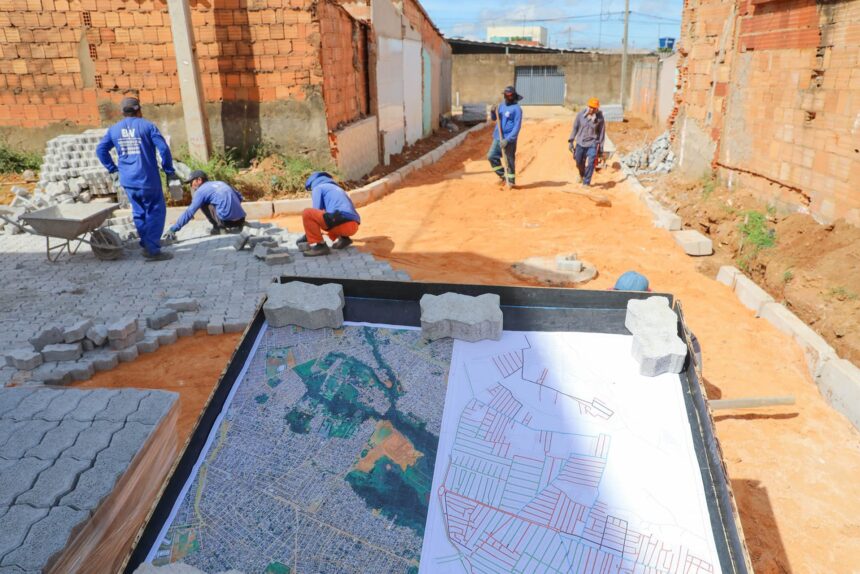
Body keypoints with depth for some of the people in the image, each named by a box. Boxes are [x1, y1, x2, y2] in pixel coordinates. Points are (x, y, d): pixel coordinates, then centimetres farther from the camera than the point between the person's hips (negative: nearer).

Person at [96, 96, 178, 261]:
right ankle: (152, 250, -6)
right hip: (148, 178, -5)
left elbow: (100, 150, 9)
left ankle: (147, 244, 25)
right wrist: (170, 171, -3)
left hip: (127, 180, 5)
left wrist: (113, 169, 16)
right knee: (155, 211, 1)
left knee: (139, 212, 18)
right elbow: (163, 149, -11)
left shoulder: (114, 129, 11)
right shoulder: (147, 125, -3)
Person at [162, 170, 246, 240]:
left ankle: (219, 228, 7)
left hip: (228, 222, -7)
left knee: (203, 203, 10)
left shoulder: (201, 191, 2)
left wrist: (173, 229, -5)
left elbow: (189, 213, -5)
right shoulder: (221, 183, 21)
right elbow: (240, 198, 25)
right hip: (241, 223, 8)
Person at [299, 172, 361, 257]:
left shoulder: (318, 187, 14)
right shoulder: (337, 188, 37)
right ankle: (342, 239, 13)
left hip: (342, 222, -8)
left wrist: (307, 235, 18)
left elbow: (316, 212, 8)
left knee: (306, 213, -6)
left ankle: (320, 245, -7)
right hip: (353, 226, 8)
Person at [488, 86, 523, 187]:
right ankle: (503, 175, 20)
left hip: (509, 139, -7)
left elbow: (517, 127, -16)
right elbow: (494, 118, 19)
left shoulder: (517, 109, -11)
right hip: (498, 137, 7)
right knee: (491, 156, 5)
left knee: (509, 160, 0)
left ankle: (511, 181, 13)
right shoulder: (502, 105, 11)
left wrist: (507, 139, -23)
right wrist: (493, 112, -4)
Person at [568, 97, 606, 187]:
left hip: (592, 144, -2)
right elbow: (575, 128, 4)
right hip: (580, 143, 2)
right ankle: (582, 175, 44)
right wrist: (571, 141, 2)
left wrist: (600, 148, -1)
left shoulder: (600, 118, -10)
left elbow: (602, 132, -2)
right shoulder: (581, 114, -7)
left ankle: (586, 183, -4)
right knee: (579, 162, 12)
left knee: (591, 163, -16)